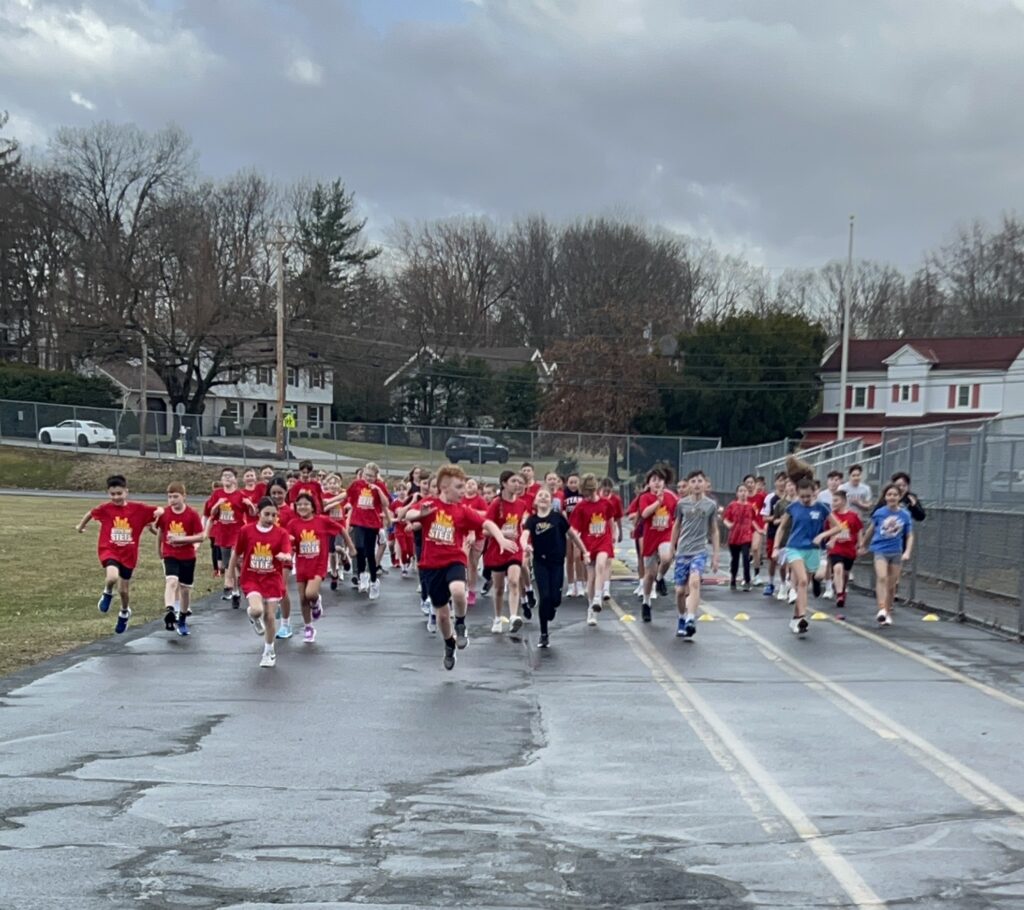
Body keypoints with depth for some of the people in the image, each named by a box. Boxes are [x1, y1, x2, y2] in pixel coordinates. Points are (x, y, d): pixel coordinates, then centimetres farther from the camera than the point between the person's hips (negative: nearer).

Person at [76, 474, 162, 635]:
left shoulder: (137, 508, -9)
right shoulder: (105, 509, -7)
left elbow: (158, 511, -4)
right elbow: (91, 513, 13)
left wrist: (159, 512, -28)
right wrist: (81, 526, 27)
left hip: (128, 554, 1)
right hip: (109, 550, -1)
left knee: (124, 590, 13)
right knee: (112, 577, -32)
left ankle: (124, 613, 44)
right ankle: (107, 594, 3)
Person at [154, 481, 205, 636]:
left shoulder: (192, 514, -11)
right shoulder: (164, 513, -4)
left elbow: (201, 536, -12)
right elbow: (160, 532, 11)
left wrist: (181, 539, -22)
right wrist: (159, 551, 18)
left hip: (188, 557, 0)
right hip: (170, 555, 0)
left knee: (185, 588, 10)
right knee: (171, 581, -25)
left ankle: (182, 620, 28)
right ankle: (170, 612, -41)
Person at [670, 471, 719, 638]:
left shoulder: (711, 505, 1)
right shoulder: (682, 504, 3)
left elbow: (714, 531, 8)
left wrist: (715, 555, 6)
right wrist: (671, 550, 17)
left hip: (700, 551, -2)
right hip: (682, 551, 2)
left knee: (694, 582, -26)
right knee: (680, 590, 3)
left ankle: (691, 620, -31)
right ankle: (681, 619, 27)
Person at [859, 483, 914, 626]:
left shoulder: (905, 515, -2)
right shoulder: (879, 513, -3)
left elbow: (910, 536, 5)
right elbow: (870, 530, 13)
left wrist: (907, 552, -8)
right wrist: (863, 545, 24)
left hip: (896, 552, 2)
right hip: (880, 550, -2)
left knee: (892, 585, 8)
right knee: (882, 577, -22)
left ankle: (888, 613, 21)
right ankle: (881, 609, -27)